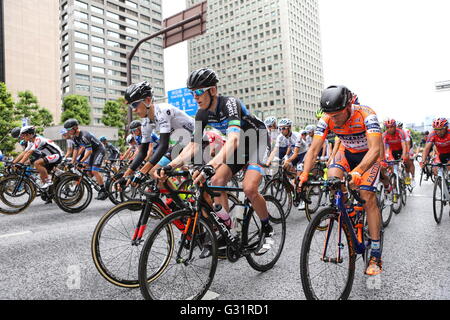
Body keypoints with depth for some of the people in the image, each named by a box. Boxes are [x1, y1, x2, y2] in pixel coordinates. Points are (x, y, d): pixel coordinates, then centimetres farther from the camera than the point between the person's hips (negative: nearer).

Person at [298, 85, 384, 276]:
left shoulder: (366, 115, -33)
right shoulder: (326, 120, -22)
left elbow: (375, 148, -43)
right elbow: (314, 150, -24)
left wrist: (357, 172, -60)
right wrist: (304, 174, -39)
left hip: (368, 155, -3)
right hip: (347, 153, 4)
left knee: (368, 197, -17)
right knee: (332, 178, -27)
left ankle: (376, 256, -8)